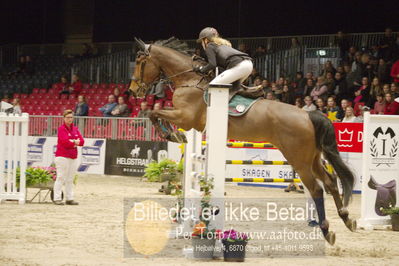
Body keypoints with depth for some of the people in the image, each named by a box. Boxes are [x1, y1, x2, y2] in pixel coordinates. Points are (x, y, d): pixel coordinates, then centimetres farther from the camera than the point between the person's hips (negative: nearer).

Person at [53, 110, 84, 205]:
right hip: (62, 156, -7)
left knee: (70, 179, 9)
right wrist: (75, 142, -5)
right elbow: (65, 142, -17)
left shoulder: (75, 129, 16)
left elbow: (82, 141, 6)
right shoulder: (61, 129, -4)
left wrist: (72, 142, -11)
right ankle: (57, 198, -8)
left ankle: (69, 198, 13)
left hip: (73, 157, 7)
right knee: (61, 178, -8)